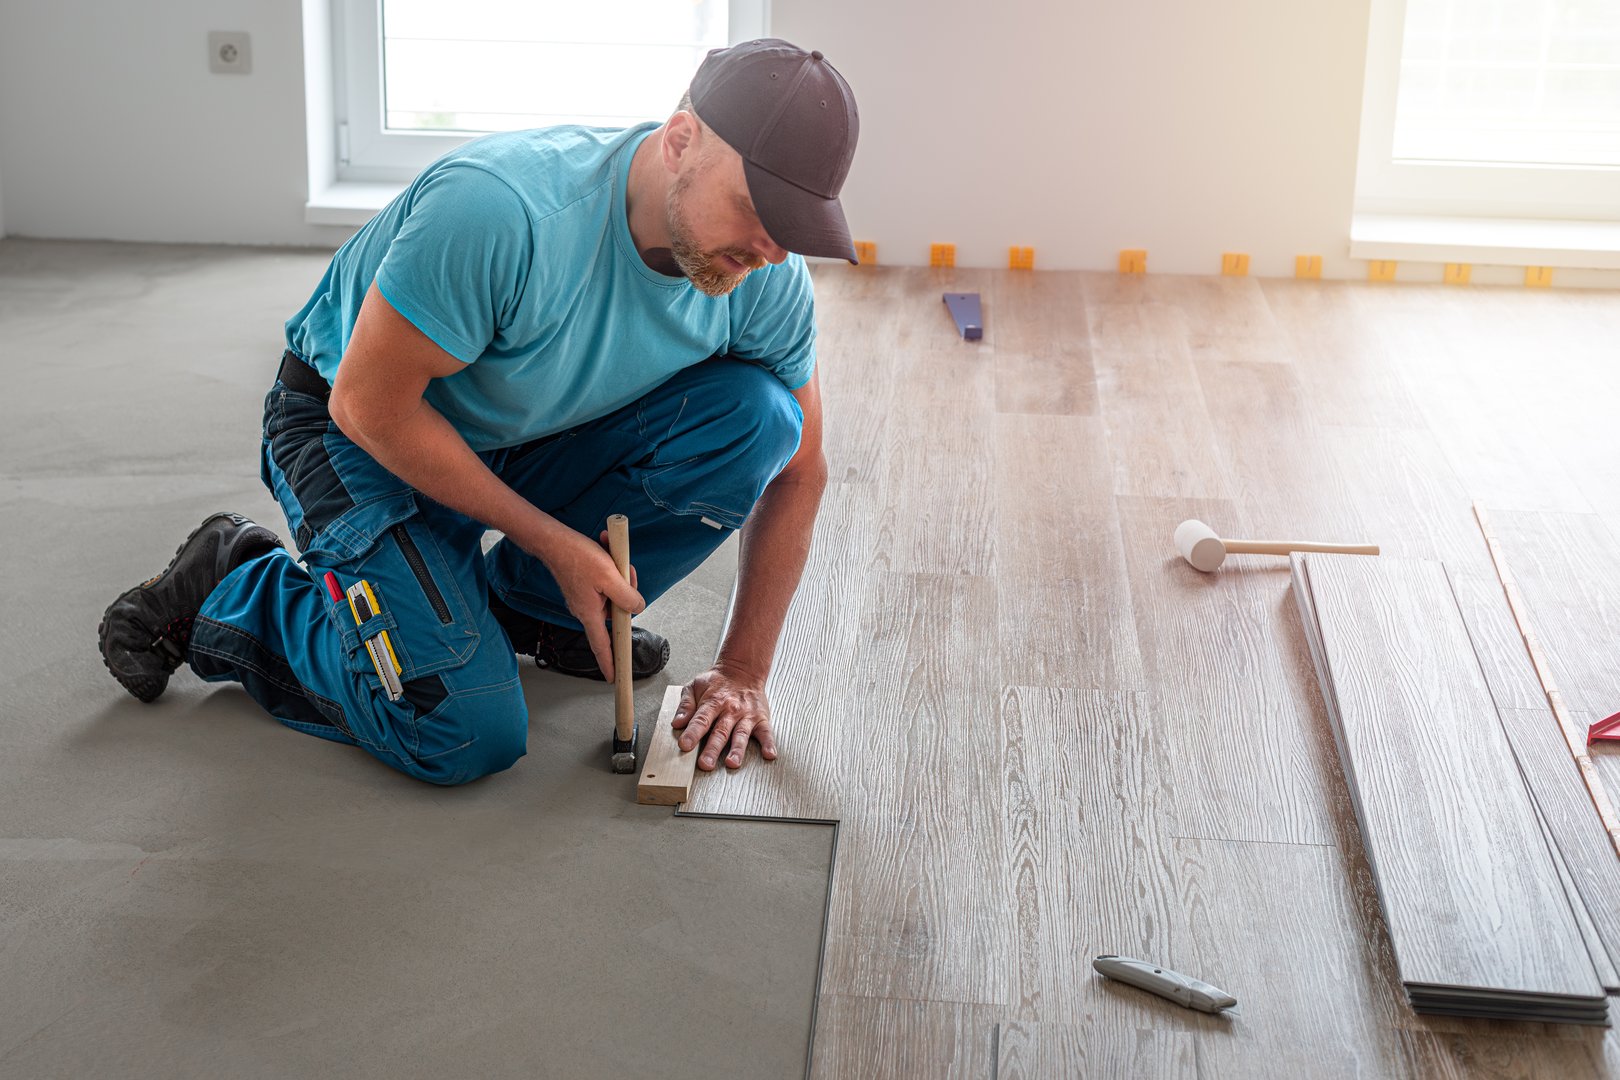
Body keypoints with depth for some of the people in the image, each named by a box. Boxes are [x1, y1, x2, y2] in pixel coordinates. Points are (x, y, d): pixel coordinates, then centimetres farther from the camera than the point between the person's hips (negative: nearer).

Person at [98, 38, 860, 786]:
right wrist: (552, 539, -21)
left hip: (533, 441, 6)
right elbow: (369, 405, -26)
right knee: (466, 738, -21)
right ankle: (230, 597, 4)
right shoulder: (500, 211, -36)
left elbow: (796, 470, -2)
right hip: (363, 437, -6)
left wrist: (743, 673, -6)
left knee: (755, 415, -18)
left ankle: (536, 611, 2)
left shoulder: (768, 279, -17)